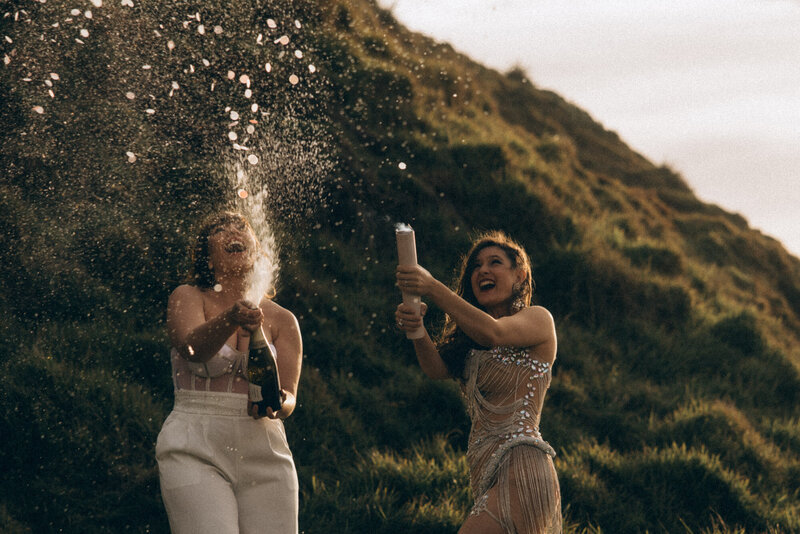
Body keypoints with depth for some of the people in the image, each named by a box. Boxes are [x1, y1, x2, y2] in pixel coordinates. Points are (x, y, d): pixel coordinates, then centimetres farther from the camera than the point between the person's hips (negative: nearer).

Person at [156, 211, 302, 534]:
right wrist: (230, 321, -37)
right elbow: (192, 348, -17)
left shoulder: (282, 320, 11)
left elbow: (290, 396, 3)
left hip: (265, 457, 3)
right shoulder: (188, 298, 4)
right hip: (197, 452, -3)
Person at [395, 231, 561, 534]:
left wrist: (433, 289, -29)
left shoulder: (538, 319, 1)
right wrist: (416, 330, -22)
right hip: (488, 475, 9)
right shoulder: (470, 340, 21)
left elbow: (493, 333, -21)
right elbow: (437, 367, 0)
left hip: (521, 471, -8)